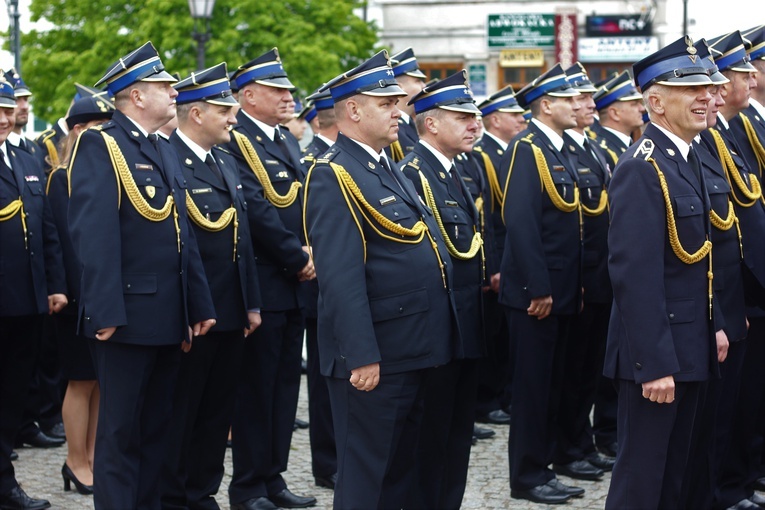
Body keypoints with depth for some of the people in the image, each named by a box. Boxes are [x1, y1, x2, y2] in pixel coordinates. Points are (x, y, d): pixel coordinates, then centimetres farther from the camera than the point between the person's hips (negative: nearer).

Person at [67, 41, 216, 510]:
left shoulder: (166, 152, 17)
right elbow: (94, 234, -18)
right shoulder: (101, 146, -9)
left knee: (157, 428, 14)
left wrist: (199, 306, 11)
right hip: (128, 315, -8)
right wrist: (105, 312, -24)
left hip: (169, 319, 8)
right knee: (121, 431, 0)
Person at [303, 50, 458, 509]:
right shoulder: (335, 176, -15)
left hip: (414, 350, 9)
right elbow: (341, 278, -22)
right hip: (376, 357, -9)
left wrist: (436, 339, 18)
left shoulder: (389, 171, 15)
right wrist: (362, 357, -25)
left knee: (402, 470, 17)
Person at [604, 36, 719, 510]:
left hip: (691, 346, 9)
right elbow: (636, 275, -24)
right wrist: (654, 364, -25)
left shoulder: (688, 160, 11)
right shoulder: (642, 168, -19)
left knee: (675, 470, 17)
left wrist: (714, 327, 14)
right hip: (658, 350, -9)